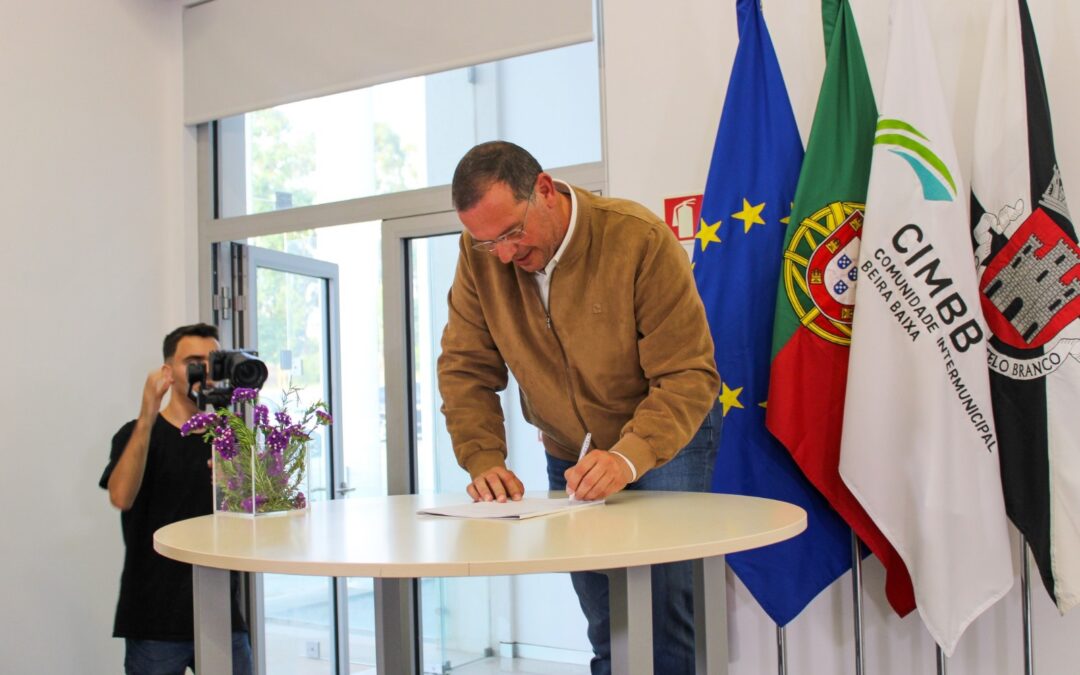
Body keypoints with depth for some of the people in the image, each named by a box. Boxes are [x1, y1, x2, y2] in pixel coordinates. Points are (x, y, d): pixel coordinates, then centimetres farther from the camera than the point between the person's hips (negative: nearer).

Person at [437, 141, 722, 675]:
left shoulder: (641, 241, -25)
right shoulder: (479, 254, -13)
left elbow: (689, 376, -24)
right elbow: (464, 368, -7)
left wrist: (628, 457, -38)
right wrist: (484, 460, -21)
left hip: (665, 439, -3)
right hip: (567, 454, 4)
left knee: (665, 606, -10)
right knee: (605, 630, 10)